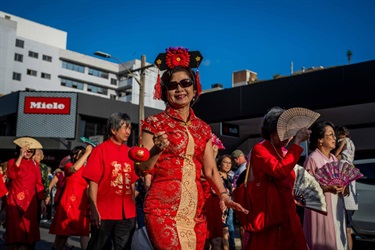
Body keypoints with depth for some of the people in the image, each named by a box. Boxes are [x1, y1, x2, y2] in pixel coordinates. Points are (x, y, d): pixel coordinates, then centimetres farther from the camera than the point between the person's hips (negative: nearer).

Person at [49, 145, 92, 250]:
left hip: (83, 204, 4)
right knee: (63, 232, 5)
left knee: (84, 232, 2)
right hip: (69, 203, -4)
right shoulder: (69, 166, -1)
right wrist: (87, 152, -22)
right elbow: (75, 168, -25)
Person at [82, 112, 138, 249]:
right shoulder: (101, 149, -5)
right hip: (104, 212, -4)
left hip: (127, 213, 5)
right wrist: (94, 210, -14)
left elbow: (132, 182, 12)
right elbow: (93, 182, -9)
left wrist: (133, 207, 8)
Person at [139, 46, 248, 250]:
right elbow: (143, 167, -5)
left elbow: (210, 169, 11)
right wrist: (156, 150, -23)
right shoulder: (155, 123, -2)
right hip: (163, 207, -4)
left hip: (196, 210, 5)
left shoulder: (203, 128, 11)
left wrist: (223, 194, -4)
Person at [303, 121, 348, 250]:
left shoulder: (334, 158, 11)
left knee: (336, 238, 12)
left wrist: (341, 187, -3)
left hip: (336, 206, 8)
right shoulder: (312, 159, -13)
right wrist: (328, 188, -24)